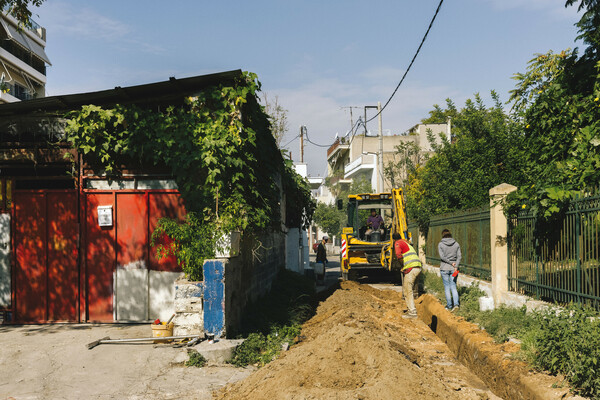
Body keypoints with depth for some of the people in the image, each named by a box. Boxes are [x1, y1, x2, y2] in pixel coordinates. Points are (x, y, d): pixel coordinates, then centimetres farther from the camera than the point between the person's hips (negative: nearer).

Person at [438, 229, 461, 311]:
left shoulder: (441, 244, -5)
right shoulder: (456, 244, 3)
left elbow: (442, 256, -13)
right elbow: (459, 256, -4)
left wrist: (451, 263, -8)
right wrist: (456, 266, -10)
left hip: (444, 268, -2)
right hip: (454, 268, 2)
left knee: (447, 287, 7)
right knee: (453, 286, 9)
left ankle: (449, 305, 11)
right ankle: (456, 303, -6)